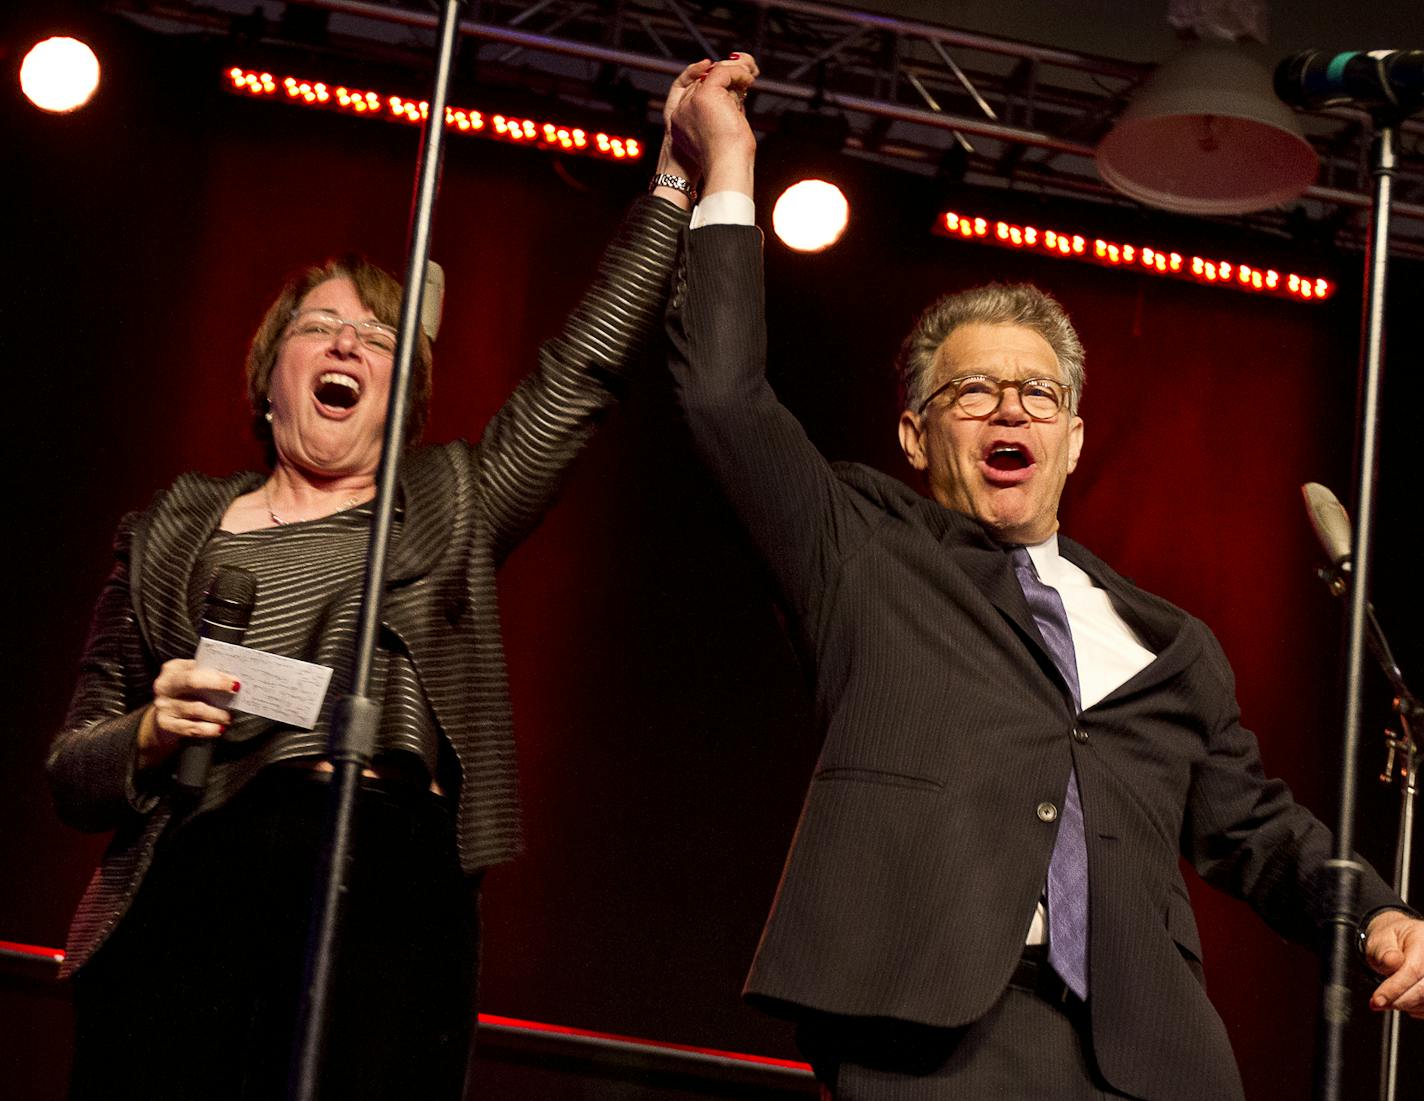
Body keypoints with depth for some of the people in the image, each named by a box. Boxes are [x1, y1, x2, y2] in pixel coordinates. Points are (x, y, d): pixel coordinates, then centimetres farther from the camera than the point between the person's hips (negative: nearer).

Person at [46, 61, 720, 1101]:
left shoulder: (453, 508, 20)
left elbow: (585, 365, 13)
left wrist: (675, 173, 11)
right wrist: (152, 733, -5)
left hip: (391, 897, 0)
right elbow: (72, 771, 17)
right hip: (190, 896, 0)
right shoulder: (170, 536, 19)